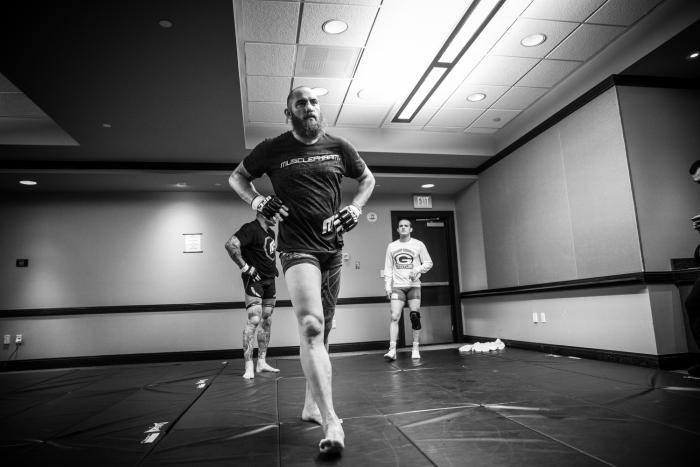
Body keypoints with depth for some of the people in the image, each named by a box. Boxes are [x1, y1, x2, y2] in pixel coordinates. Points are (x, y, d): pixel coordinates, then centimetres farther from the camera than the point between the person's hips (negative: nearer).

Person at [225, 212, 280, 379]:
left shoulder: (271, 232, 16)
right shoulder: (250, 229, -13)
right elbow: (231, 245, -26)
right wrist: (245, 267, -22)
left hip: (269, 281, 9)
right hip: (254, 280, -9)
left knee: (266, 321, 10)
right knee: (254, 320, -15)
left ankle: (261, 362, 19)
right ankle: (249, 366, -8)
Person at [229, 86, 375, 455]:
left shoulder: (339, 148, 8)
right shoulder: (273, 149, 2)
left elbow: (367, 179, 22)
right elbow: (236, 178, 14)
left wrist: (355, 207, 3)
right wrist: (256, 201, -6)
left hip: (333, 248, 4)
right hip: (297, 247, -4)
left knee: (322, 330, 13)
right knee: (311, 326, -22)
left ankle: (311, 405, 31)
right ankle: (331, 423, -20)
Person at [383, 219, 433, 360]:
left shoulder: (418, 244, 5)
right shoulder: (391, 246, 10)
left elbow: (428, 263, 7)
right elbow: (388, 268, 11)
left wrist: (418, 269, -11)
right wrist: (388, 287, 3)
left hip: (414, 285, -1)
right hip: (397, 286, 1)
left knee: (415, 317, -4)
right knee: (394, 316, -10)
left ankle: (415, 349, 9)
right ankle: (392, 349, -10)